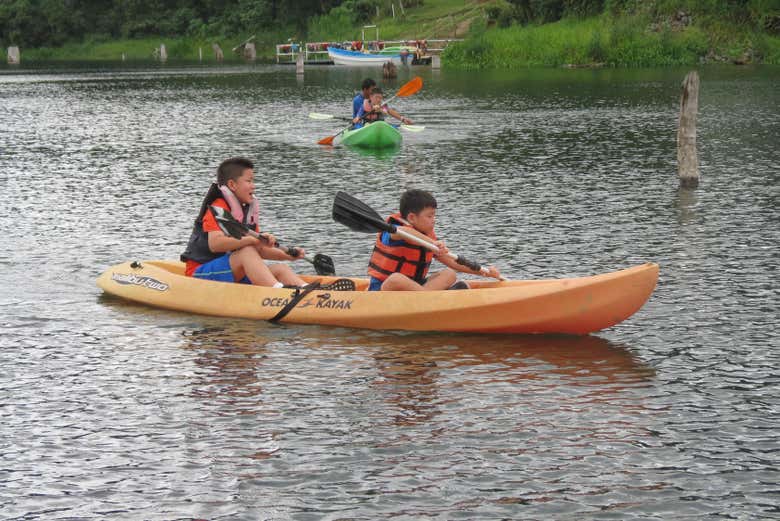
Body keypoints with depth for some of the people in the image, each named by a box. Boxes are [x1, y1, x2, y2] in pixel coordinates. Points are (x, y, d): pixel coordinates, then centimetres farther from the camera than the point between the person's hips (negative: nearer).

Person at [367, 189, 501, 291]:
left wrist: (483, 272, 11)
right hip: (381, 290, -8)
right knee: (396, 279, -40)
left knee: (449, 274, -3)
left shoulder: (428, 237, 10)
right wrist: (432, 242, -55)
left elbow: (452, 262, 16)